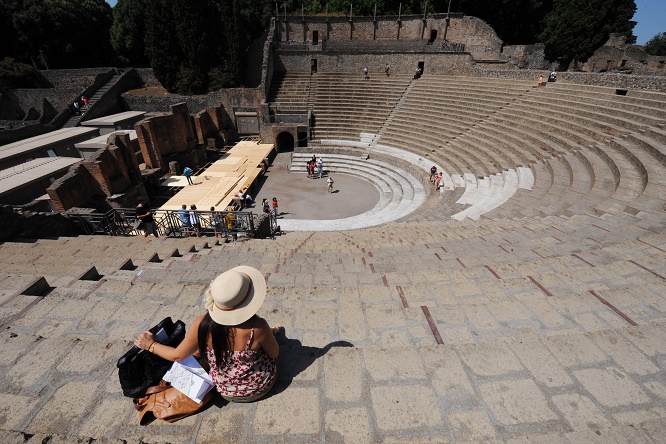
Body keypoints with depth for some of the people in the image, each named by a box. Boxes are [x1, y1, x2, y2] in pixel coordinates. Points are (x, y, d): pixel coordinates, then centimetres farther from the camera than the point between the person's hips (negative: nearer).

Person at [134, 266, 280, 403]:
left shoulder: (202, 325, -29)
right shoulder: (258, 327, -35)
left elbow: (177, 356, -11)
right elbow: (275, 353, -15)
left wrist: (150, 345, 7)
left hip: (226, 392, 3)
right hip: (261, 388, -2)